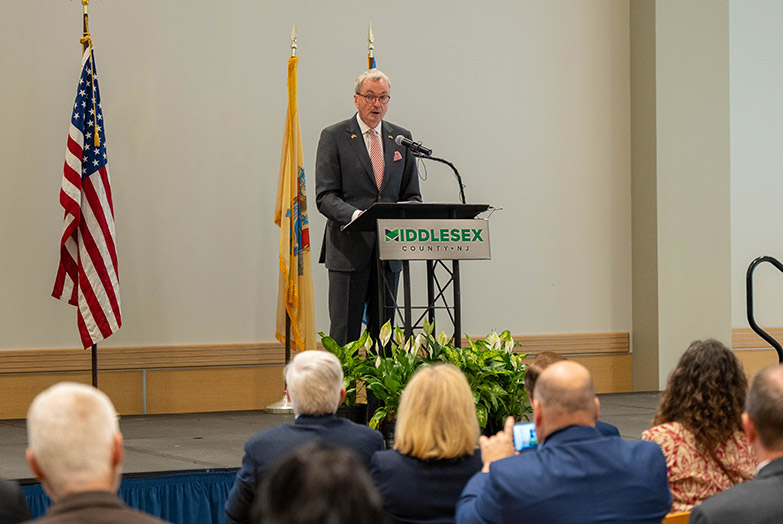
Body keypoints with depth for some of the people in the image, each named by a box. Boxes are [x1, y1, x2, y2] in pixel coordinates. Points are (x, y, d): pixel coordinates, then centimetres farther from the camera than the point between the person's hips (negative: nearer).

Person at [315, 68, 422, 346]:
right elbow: (325, 197, -6)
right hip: (349, 248, -4)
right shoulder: (334, 137, 1)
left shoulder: (401, 138, 13)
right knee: (344, 334, -5)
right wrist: (357, 215, -24)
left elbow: (412, 195, 15)